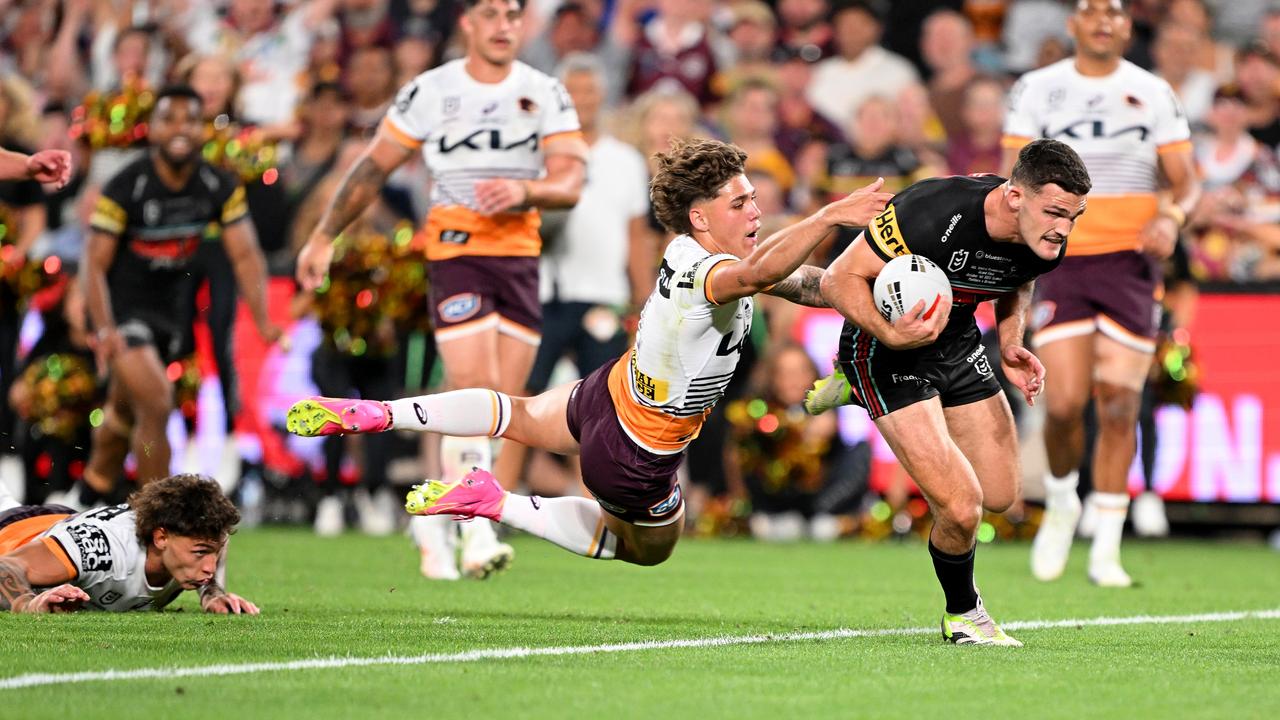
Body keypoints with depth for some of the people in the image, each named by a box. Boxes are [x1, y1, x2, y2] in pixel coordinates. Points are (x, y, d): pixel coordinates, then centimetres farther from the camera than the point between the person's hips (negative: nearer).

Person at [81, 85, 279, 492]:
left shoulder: (222, 189, -8)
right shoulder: (125, 188, -20)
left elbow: (245, 256, -8)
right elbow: (95, 264, -18)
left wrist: (263, 322, -21)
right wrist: (105, 330, -30)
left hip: (172, 305, 5)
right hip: (122, 307, -5)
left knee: (125, 409, 16)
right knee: (156, 405, -18)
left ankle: (95, 488, 39)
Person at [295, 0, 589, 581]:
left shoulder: (547, 95, 6)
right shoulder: (430, 91, 2)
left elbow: (571, 181, -4)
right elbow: (373, 168, 10)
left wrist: (525, 191, -25)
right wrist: (324, 238, 11)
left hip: (521, 256, 3)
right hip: (455, 249, -3)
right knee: (476, 388, -19)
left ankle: (437, 519, 19)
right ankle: (477, 534, -19)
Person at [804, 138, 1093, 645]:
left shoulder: (1045, 243, -14)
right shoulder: (931, 213, -35)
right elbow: (838, 279, -26)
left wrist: (1009, 347, -4)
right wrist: (890, 335, -41)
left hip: (957, 344, 7)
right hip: (888, 350, -7)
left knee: (1001, 495, 13)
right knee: (961, 507, -18)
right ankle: (963, 614, 15)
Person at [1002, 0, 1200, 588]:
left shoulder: (1153, 93, 7)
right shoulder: (1037, 89, 5)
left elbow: (1185, 181, 8)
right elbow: (1015, 176, 3)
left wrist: (1172, 216, -13)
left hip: (1130, 262, 1)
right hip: (1061, 260, -1)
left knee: (1119, 407, -4)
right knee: (1064, 404, -11)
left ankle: (1106, 550, 4)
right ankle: (1061, 505, 19)